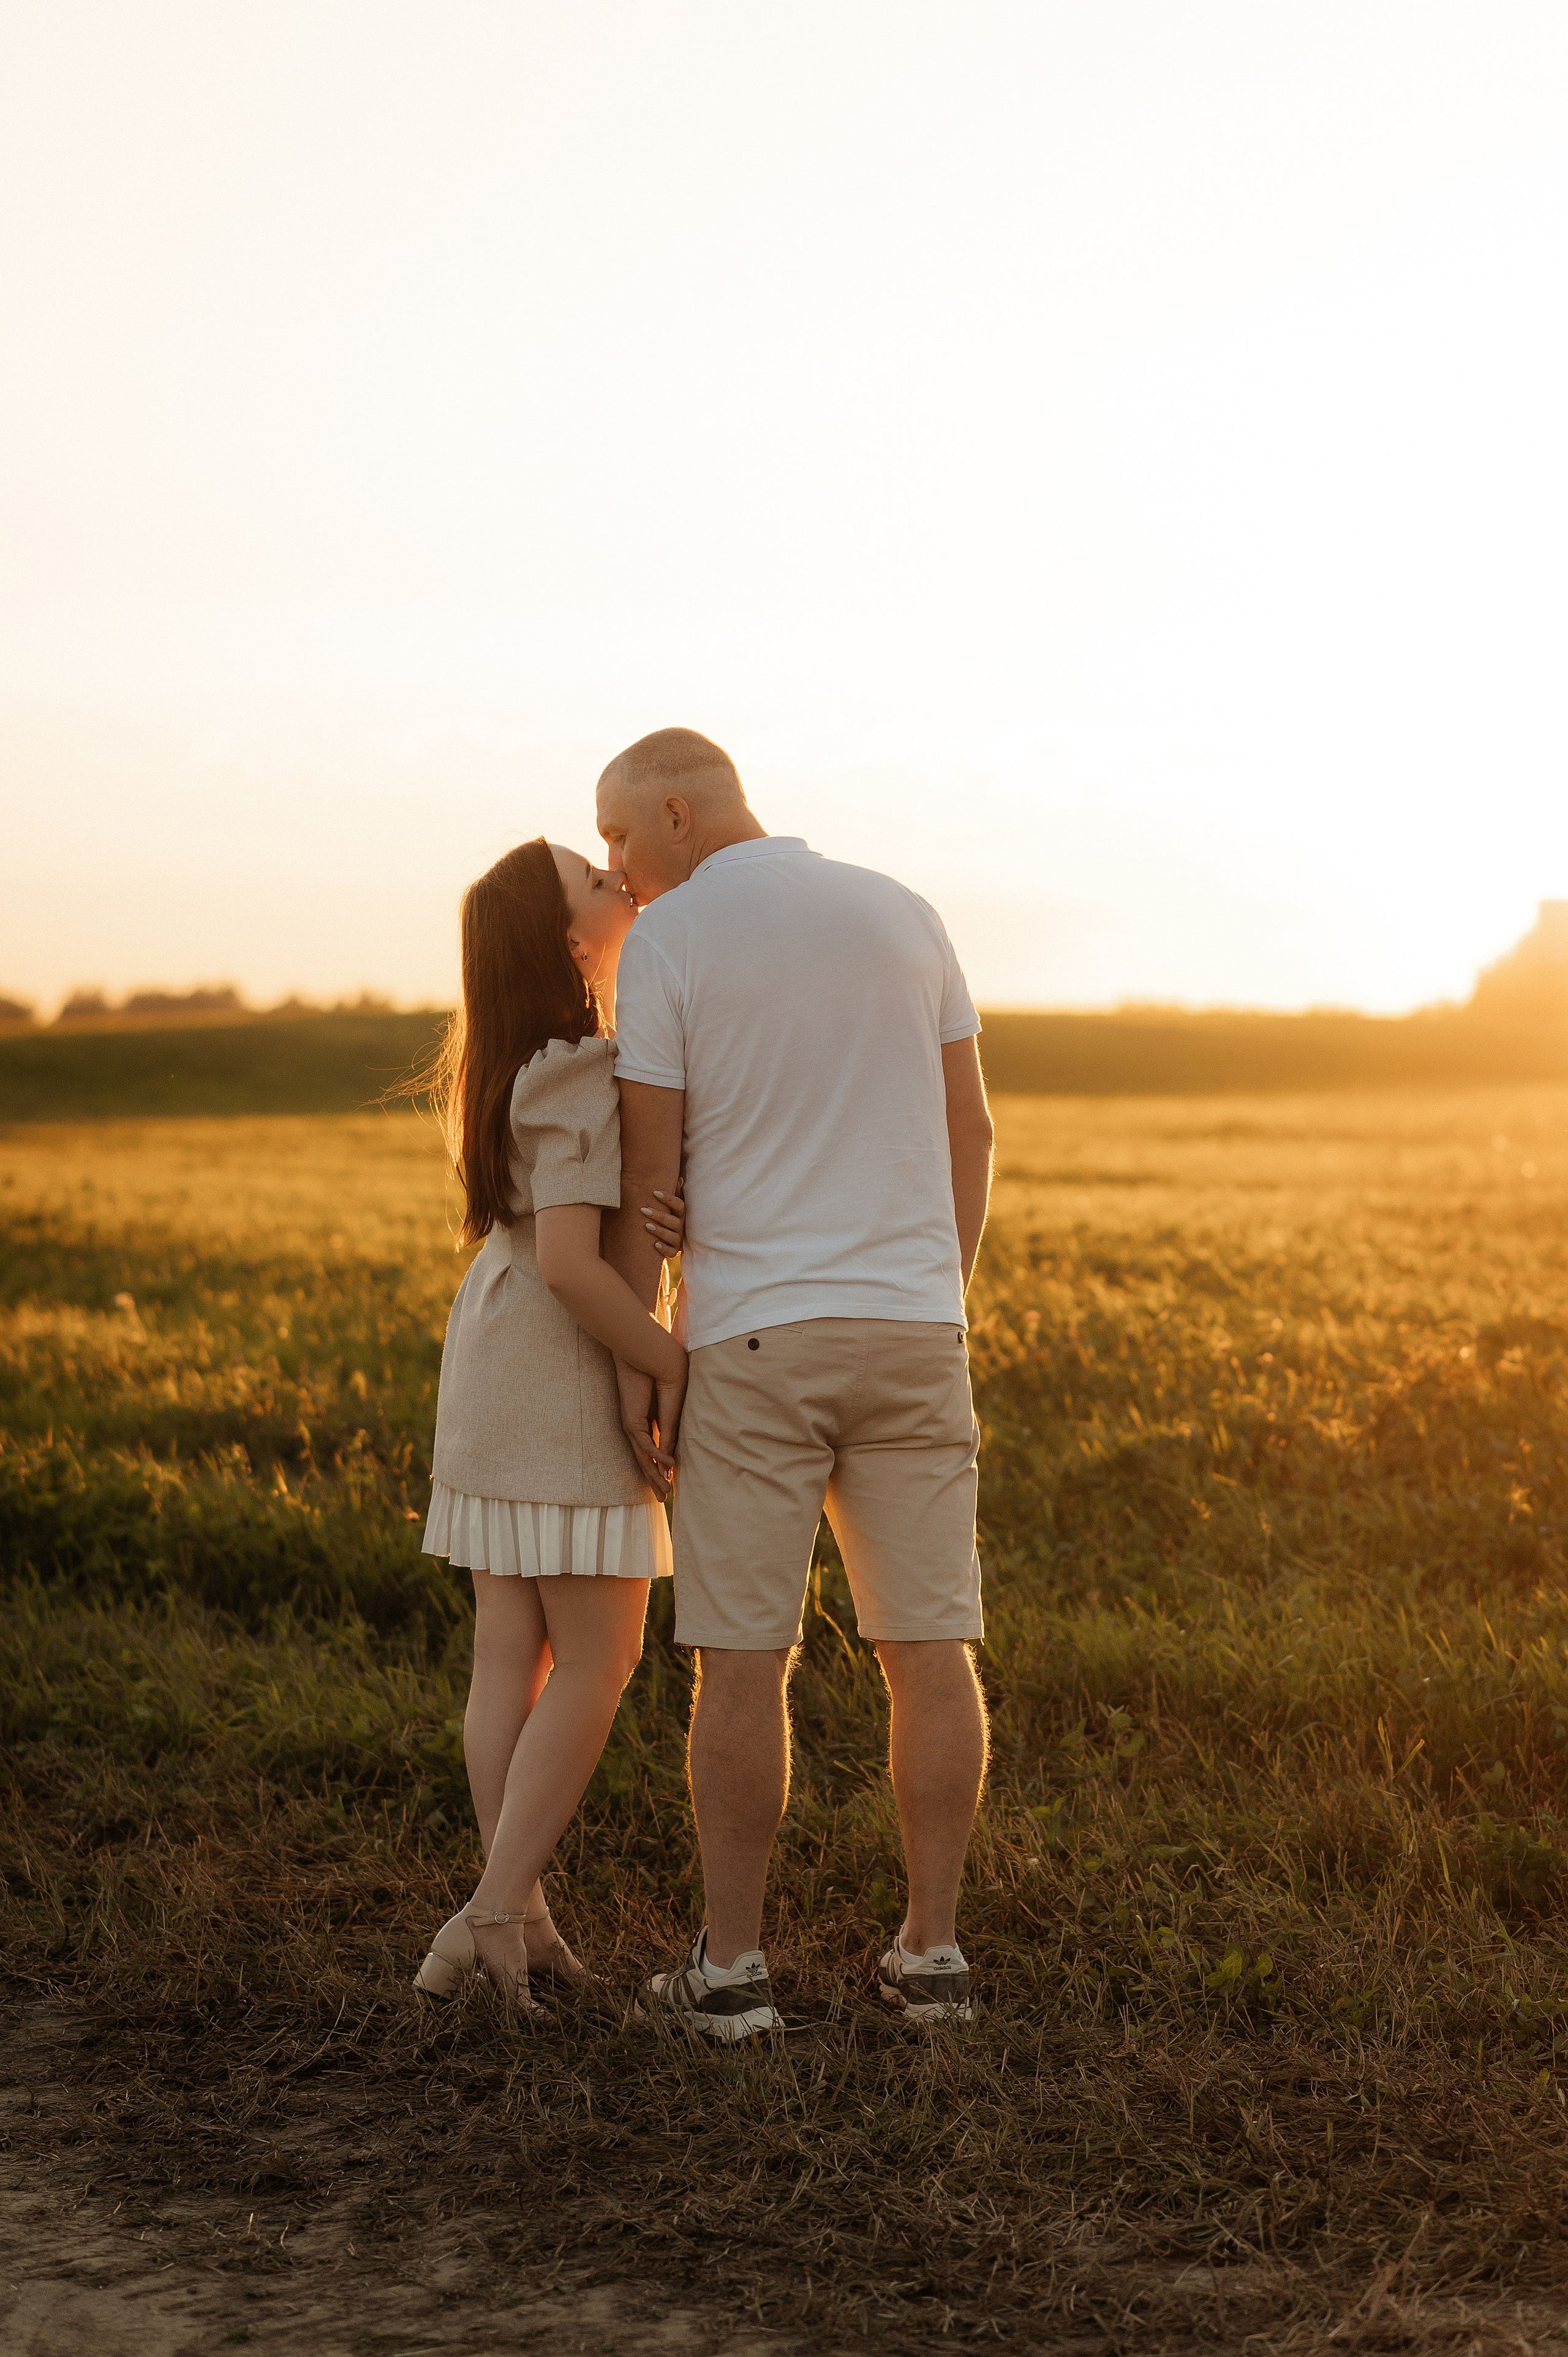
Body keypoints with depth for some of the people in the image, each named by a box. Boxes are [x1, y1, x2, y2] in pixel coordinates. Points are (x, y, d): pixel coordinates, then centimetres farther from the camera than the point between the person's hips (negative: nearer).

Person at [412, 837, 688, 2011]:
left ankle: (521, 1913, 12)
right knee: (598, 1659, -3)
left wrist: (652, 1214, -19)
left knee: (511, 1654, 8)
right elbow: (569, 1261, -25)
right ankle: (496, 1910, -6)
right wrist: (679, 1365, -16)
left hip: (493, 1362, 9)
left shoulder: (525, 1060, 11)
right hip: (569, 1377, -9)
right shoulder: (586, 1076, -17)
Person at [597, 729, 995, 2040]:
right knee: (930, 1651, 8)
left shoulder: (667, 942, -6)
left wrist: (632, 1358, -1)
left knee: (742, 1659, 3)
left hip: (754, 1341, -3)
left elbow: (648, 1170, -8)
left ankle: (731, 1967, 8)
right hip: (911, 1332, 4)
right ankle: (931, 1954, 10)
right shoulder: (905, 917, 8)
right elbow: (968, 1132, 9)